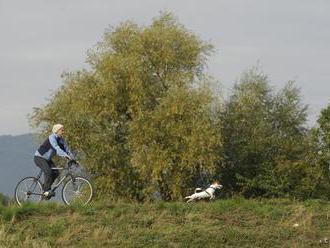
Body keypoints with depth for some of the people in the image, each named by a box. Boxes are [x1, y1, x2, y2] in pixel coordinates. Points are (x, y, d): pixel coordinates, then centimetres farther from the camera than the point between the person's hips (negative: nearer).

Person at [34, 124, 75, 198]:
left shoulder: (61, 139, 2)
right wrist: (65, 156, -50)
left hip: (47, 159, 8)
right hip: (39, 157, -8)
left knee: (56, 173, -8)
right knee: (48, 172, -27)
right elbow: (57, 148, -38)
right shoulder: (52, 137, -23)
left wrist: (73, 159, -9)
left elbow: (66, 149, 3)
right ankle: (46, 191, -22)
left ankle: (45, 187, 5)